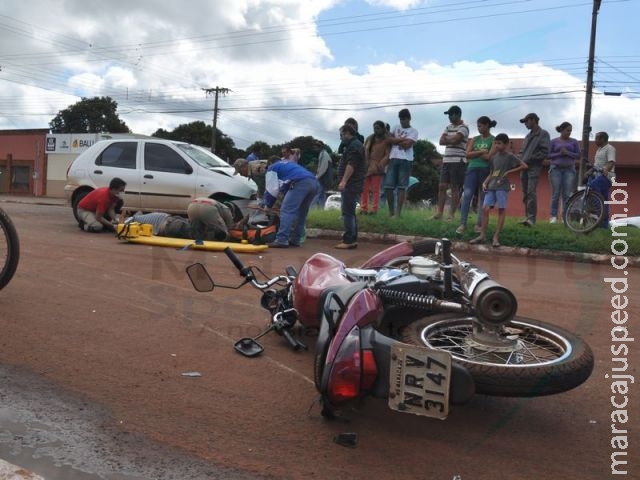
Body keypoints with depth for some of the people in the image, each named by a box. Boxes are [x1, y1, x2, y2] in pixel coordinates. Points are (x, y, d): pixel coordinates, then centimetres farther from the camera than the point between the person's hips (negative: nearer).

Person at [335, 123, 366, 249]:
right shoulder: (353, 144, 23)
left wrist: (344, 181, -26)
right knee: (349, 212, 15)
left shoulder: (354, 145, -11)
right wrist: (344, 182, 24)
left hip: (351, 185, -11)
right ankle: (352, 239, 20)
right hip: (351, 185, 11)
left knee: (347, 212, -12)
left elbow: (351, 165, -22)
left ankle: (349, 240, -14)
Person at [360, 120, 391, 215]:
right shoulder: (369, 138, 14)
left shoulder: (386, 141, -1)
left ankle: (374, 210, 0)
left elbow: (387, 156, -7)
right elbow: (363, 151, 17)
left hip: (377, 169, -5)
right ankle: (363, 209, 9)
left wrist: (379, 166, -17)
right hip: (365, 167, 5)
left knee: (376, 190, -2)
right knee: (364, 189, 4)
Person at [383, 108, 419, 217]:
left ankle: (398, 212, -2)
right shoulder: (396, 128, 18)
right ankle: (391, 211, 10)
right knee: (388, 186, -2)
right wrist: (402, 139, -5)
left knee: (402, 187, -4)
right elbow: (388, 140, 4)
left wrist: (395, 141, 2)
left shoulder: (413, 131, 5)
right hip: (393, 159, 4)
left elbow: (407, 145, -10)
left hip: (406, 160, -4)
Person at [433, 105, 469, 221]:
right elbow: (441, 141, 8)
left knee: (455, 188, -3)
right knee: (442, 187, 4)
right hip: (446, 160, 7)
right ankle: (439, 213, 7)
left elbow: (454, 140, -18)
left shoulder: (463, 128, -5)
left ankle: (451, 215, -2)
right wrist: (451, 140, -8)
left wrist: (447, 138, 0)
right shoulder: (449, 127, 17)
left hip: (458, 161, -7)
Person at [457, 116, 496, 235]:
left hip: (485, 170, -3)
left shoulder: (493, 140, 2)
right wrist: (481, 152, -7)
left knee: (483, 198, 3)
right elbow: (468, 154, 5)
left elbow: (490, 157, -10)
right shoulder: (475, 139, 15)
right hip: (472, 168, 3)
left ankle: (479, 224, 9)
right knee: (467, 194, -12)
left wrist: (474, 153, -1)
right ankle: (462, 224, -16)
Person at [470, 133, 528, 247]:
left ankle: (496, 237, -3)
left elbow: (524, 166, -7)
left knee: (501, 210, -3)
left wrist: (509, 171, -10)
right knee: (485, 208, -5)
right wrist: (485, 183, 2)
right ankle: (482, 235, -4)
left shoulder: (510, 156, -2)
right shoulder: (493, 157, 15)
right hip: (491, 186, 5)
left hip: (502, 186, -5)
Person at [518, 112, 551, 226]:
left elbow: (545, 152, -10)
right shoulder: (528, 135, 21)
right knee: (525, 193, 7)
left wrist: (530, 159, -13)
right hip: (524, 167, 7)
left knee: (531, 193, -16)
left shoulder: (543, 134, 0)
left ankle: (531, 218, -17)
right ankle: (527, 216, 12)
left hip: (534, 168, -7)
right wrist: (521, 160, 3)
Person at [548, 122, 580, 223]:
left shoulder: (574, 142, 11)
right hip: (556, 169, -1)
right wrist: (559, 154, -11)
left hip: (569, 169, 1)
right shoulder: (554, 141, 8)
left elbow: (578, 155, 5)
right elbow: (548, 155, 4)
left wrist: (567, 153, -10)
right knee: (556, 194, -2)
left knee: (567, 194, -5)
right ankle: (553, 216, 1)